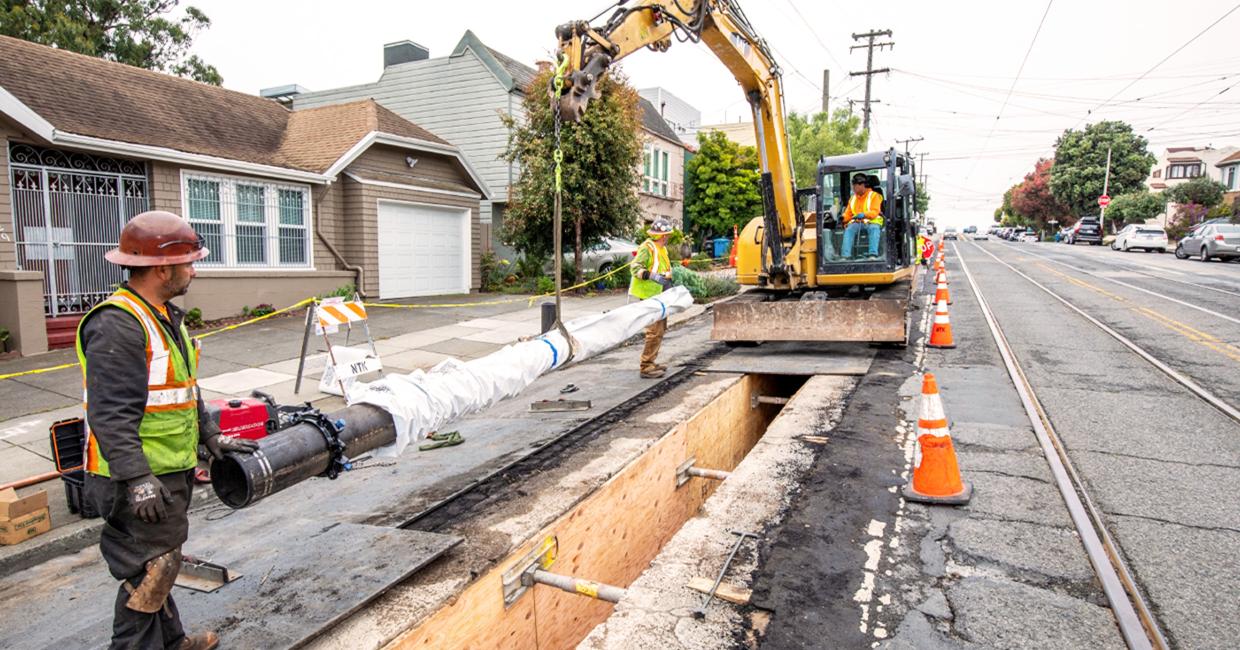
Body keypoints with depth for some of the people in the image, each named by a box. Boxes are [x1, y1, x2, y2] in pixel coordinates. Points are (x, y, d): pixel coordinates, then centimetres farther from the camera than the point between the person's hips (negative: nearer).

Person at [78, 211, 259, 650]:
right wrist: (137, 479, -28)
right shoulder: (116, 325, -21)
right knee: (149, 575, 0)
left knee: (161, 566, 22)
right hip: (139, 481, -10)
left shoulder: (164, 317, 13)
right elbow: (110, 415, -26)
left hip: (170, 473, 10)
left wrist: (210, 436, 18)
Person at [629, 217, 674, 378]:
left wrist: (667, 282, 11)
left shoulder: (661, 249, 16)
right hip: (649, 296, -11)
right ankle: (646, 367, -7)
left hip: (659, 296, 11)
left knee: (661, 329, 17)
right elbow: (634, 267, -23)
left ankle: (650, 363, 28)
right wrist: (652, 276, -33)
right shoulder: (647, 248, -15)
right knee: (655, 331, -13)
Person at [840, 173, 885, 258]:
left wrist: (864, 214, -30)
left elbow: (875, 212, -10)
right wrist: (843, 218, -7)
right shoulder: (852, 198, 20)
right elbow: (848, 213, 17)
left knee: (874, 228, -37)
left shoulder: (874, 195, 4)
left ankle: (873, 254, -45)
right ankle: (846, 255, -40)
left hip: (872, 222, -3)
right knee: (849, 229, -29)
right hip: (856, 222, 3)